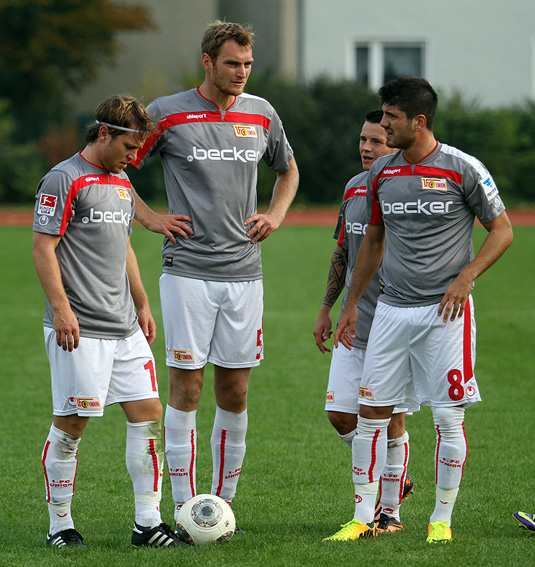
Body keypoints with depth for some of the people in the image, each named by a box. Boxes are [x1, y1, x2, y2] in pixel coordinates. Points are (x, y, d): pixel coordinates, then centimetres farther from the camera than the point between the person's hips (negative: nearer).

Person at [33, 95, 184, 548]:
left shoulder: (122, 184, 17)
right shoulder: (64, 180, -8)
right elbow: (43, 248, -12)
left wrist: (142, 304, 23)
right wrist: (60, 308, -18)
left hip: (125, 327, 8)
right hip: (80, 330, -8)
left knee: (149, 413, 2)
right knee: (71, 424, -3)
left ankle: (147, 523, 6)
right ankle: (60, 524, 7)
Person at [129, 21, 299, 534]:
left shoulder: (261, 115, 9)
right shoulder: (169, 114, -4)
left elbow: (288, 169, 27)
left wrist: (276, 214, 11)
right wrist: (150, 218, -3)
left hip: (244, 272, 4)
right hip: (187, 272, -4)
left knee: (234, 394, 5)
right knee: (187, 388, -5)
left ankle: (223, 506, 13)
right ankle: (184, 512, -1)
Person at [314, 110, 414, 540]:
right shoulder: (354, 188, 11)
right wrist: (326, 309, 18)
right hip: (353, 327, 6)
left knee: (390, 419, 0)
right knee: (341, 415, 3)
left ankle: (390, 511, 12)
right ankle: (393, 480, 24)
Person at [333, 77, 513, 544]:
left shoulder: (462, 169, -7)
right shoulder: (382, 173, 8)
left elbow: (502, 230, -1)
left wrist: (465, 277, -14)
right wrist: (351, 304, 17)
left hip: (446, 311, -4)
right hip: (392, 309, 5)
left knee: (449, 418, -2)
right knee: (371, 412, 1)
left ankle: (442, 519, 9)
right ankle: (365, 517, 8)